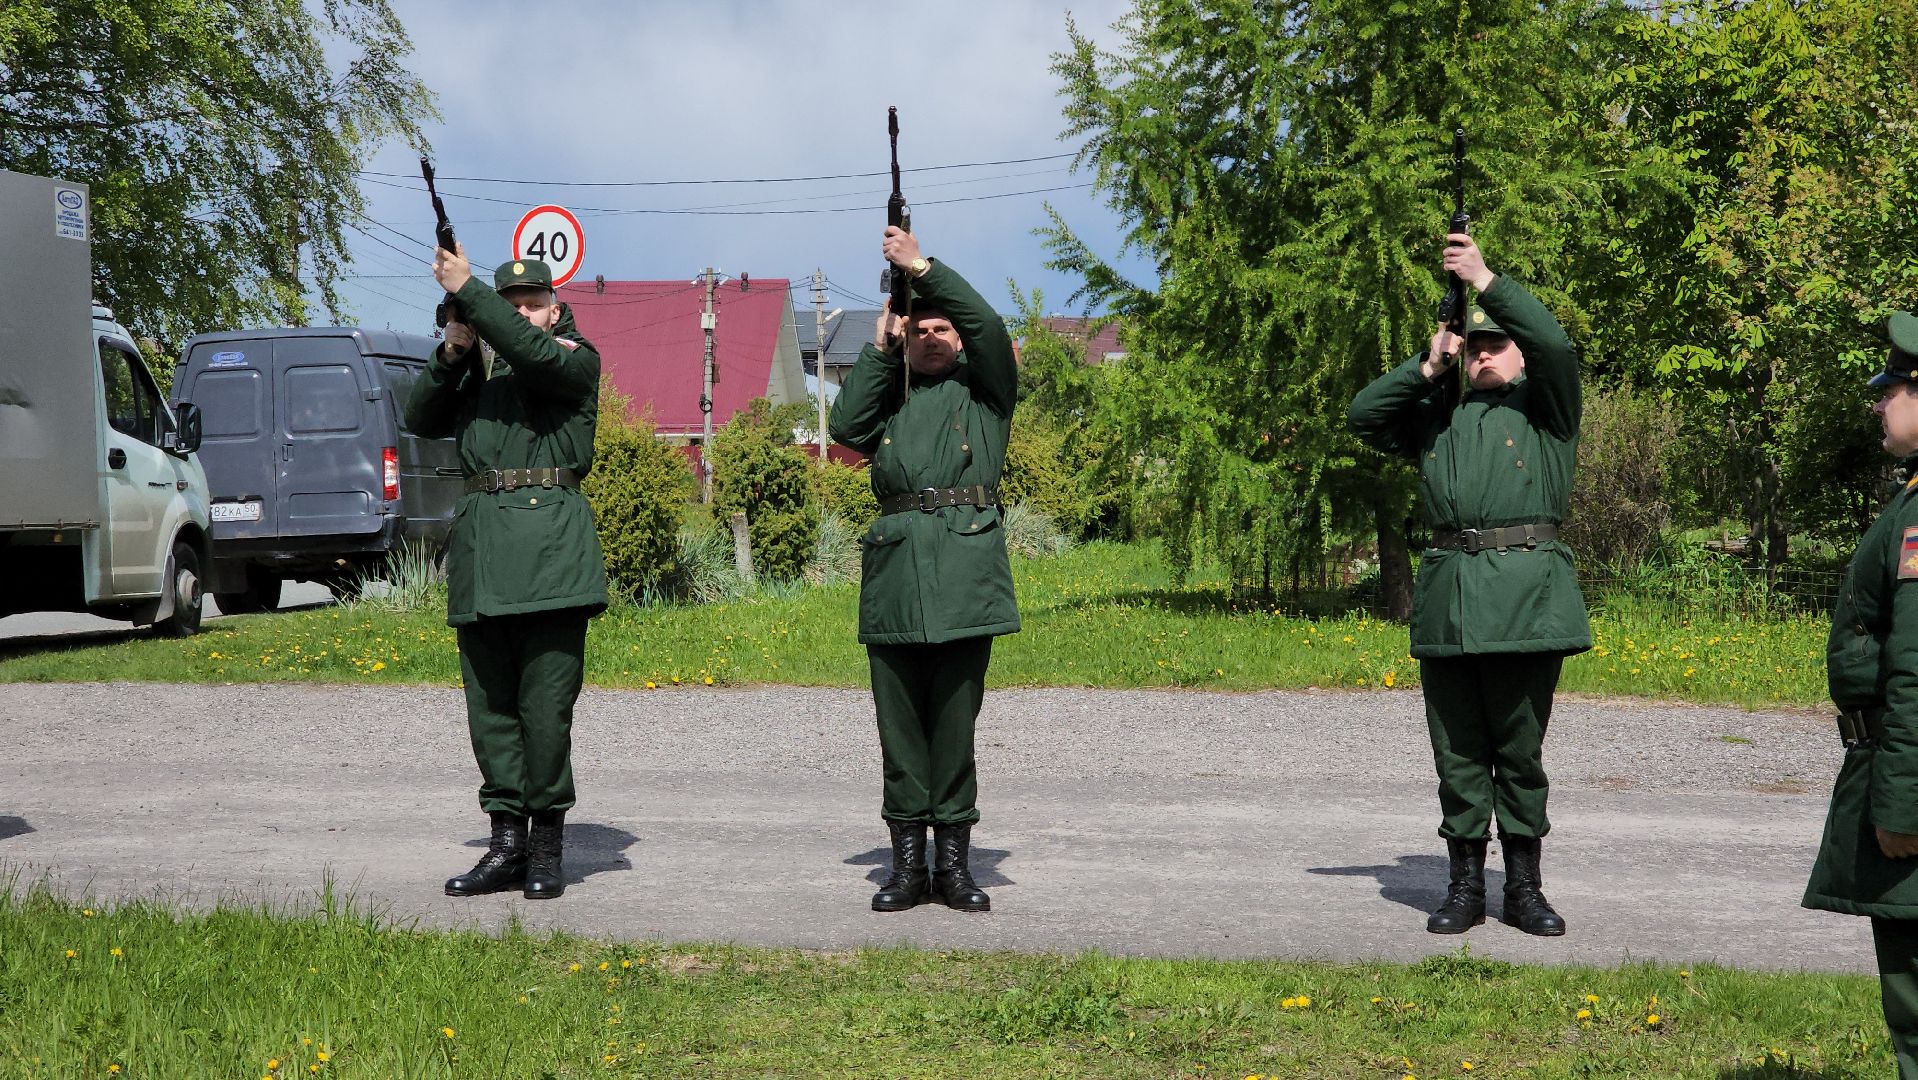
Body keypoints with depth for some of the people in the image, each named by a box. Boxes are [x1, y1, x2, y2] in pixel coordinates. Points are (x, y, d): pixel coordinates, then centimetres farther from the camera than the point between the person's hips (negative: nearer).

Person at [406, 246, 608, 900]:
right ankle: (506, 843, 11)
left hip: (548, 537, -6)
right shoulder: (479, 367, 22)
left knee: (545, 703, -6)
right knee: (490, 704, 6)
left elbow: (534, 353, -15)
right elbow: (422, 421, 16)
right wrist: (452, 353, 2)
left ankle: (546, 846, 2)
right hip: (479, 542, 6)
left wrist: (465, 291, -13)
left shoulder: (577, 360, 6)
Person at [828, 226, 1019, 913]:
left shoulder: (984, 390, 12)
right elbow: (844, 427, 1)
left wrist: (922, 267, -4)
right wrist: (880, 349, 3)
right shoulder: (888, 396, 20)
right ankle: (908, 863, 8)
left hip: (965, 568, -2)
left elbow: (989, 327, -5)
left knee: (955, 719, 0)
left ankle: (954, 862, 5)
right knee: (899, 722, 3)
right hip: (893, 572, 3)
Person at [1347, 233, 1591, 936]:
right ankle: (1465, 885, 12)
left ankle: (1525, 888, 10)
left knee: (1520, 751, 2)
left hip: (1524, 594, -3)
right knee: (1457, 751, 6)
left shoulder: (1544, 406, 12)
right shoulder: (1438, 416, 23)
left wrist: (1486, 280, -7)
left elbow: (1556, 345, -6)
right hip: (1446, 600, 4)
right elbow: (1363, 415, 15)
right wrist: (1428, 367, 7)